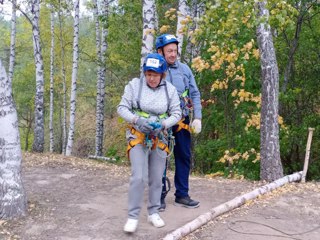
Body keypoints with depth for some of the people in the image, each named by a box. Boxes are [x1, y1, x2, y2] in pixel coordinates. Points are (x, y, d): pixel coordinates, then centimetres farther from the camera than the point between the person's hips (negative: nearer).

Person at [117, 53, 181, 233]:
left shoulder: (170, 89, -4)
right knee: (139, 177, -12)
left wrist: (163, 124, -18)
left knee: (157, 178, 10)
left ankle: (154, 213, 26)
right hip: (138, 136, -3)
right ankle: (133, 216, 1)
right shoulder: (135, 85, -9)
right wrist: (137, 120, -22)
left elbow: (177, 114, 0)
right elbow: (122, 108, -6)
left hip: (160, 138, 3)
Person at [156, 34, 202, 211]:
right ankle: (160, 196, 18)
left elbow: (195, 94, 9)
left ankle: (182, 195, 23)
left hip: (183, 121, 4)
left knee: (184, 157, 10)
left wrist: (197, 118, 1)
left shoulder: (184, 69, 5)